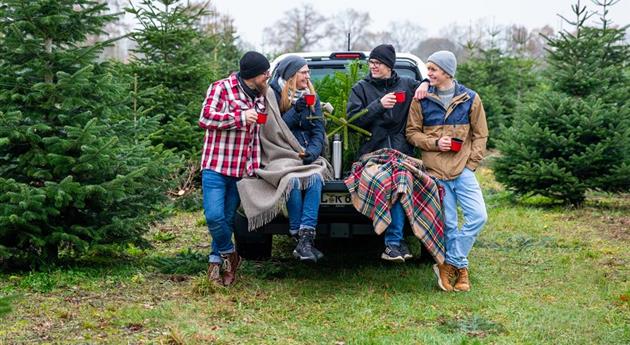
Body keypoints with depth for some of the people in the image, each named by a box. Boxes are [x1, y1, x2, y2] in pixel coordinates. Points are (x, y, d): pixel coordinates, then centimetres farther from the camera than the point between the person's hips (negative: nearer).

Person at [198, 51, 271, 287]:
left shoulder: (258, 97, 16)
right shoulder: (221, 88, -7)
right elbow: (205, 118, -18)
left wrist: (255, 165, 18)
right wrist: (240, 117, -18)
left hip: (241, 170, 6)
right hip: (216, 166, -6)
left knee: (228, 219, 7)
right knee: (215, 216, -15)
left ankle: (216, 261, 20)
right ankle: (229, 253, 7)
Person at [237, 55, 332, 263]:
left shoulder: (311, 97, 15)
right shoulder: (272, 96, 2)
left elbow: (319, 131, 9)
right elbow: (275, 131, -4)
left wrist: (311, 153, -10)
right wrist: (296, 110, -15)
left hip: (309, 157, 3)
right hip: (281, 156, -3)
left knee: (315, 178, -31)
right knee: (293, 180, -35)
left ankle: (305, 241, -37)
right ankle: (301, 241, -27)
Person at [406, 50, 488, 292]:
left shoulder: (470, 98, 4)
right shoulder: (422, 100, 2)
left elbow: (480, 134, 8)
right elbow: (412, 132, 5)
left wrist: (471, 163, -2)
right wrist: (434, 143, -11)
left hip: (463, 170, 1)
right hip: (435, 172, -1)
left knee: (478, 216, -11)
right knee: (448, 224, 1)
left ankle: (448, 264, -1)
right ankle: (461, 268, 17)